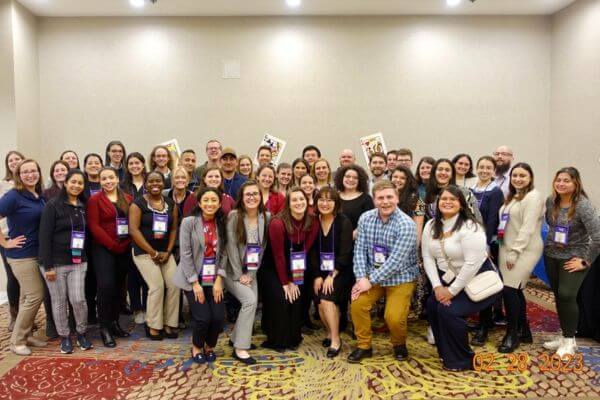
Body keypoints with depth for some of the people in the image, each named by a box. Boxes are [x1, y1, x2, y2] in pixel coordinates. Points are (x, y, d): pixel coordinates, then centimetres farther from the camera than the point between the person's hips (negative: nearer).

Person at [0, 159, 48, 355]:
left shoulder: (40, 197, 7)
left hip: (37, 253, 7)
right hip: (21, 255, -7)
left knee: (27, 297, 15)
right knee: (36, 295, -6)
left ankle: (26, 335, 27)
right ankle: (16, 341, 9)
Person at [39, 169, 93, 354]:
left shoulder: (83, 207, 9)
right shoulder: (52, 205, -7)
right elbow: (44, 236, -11)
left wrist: (86, 257, 4)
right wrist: (48, 265, -15)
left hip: (78, 261, 3)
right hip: (56, 262, -3)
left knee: (78, 299, 0)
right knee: (59, 301, 7)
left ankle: (81, 333, 20)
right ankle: (64, 337, 23)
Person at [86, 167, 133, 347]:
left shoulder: (128, 199, 10)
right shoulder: (94, 200, -1)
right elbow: (94, 226, -9)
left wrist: (127, 244, -6)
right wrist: (112, 245, -15)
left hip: (125, 249, 4)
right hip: (103, 249, -4)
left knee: (118, 286, 10)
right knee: (106, 286, -13)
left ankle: (114, 322, 23)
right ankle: (105, 328, -1)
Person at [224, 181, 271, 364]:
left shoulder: (266, 216, -3)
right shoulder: (234, 216, -15)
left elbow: (263, 246, 0)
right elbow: (232, 246, -16)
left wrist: (252, 272, -4)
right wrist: (239, 274, -15)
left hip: (251, 270, 5)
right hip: (232, 269, -5)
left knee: (252, 302, -1)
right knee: (250, 300, -20)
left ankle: (237, 338, 26)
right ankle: (240, 348, -10)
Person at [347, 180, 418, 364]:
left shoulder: (406, 225, -20)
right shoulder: (366, 218, -5)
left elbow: (396, 261, -23)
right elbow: (360, 250, -4)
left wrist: (370, 281, -21)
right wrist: (361, 277, -17)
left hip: (400, 277, -4)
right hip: (372, 274, 4)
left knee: (393, 317, -16)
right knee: (357, 304, -15)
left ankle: (399, 344, 19)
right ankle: (363, 345, 7)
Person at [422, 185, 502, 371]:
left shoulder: (469, 227, -22)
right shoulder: (431, 226, 1)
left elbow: (473, 263, -26)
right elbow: (428, 258, -1)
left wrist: (452, 291, -21)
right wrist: (437, 286, -12)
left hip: (476, 281, -7)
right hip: (448, 279, 7)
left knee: (449, 310, -19)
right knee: (432, 305, -7)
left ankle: (461, 360, 4)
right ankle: (446, 353, 15)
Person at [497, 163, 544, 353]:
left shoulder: (533, 197, -9)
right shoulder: (512, 197, 18)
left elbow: (528, 228, -17)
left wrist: (514, 252, -19)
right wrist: (508, 251, 9)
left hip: (524, 250, -8)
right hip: (507, 248, 8)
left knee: (509, 289, -11)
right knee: (515, 290, 11)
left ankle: (512, 334, 2)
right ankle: (523, 331, 24)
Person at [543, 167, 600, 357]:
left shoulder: (583, 205, -20)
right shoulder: (551, 201, -2)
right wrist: (551, 241, 10)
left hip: (574, 257, -5)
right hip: (551, 255, 6)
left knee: (566, 295, -11)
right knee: (558, 295, 11)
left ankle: (570, 340, 7)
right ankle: (564, 336, 25)